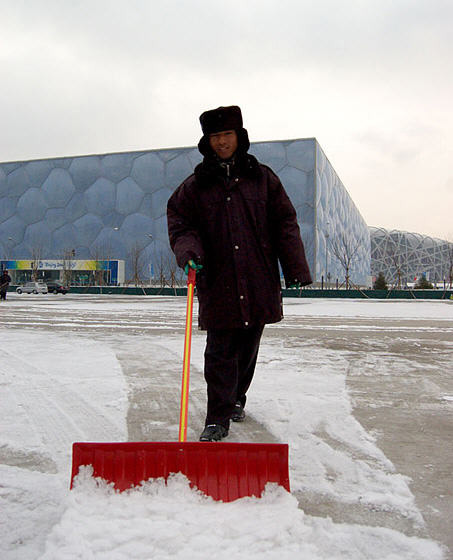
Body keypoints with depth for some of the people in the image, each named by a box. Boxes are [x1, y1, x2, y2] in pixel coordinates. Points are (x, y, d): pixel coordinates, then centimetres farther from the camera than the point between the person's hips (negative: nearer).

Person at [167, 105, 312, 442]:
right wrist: (188, 250, -16)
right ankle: (218, 418, 5)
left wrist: (296, 269, 2)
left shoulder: (262, 178, 7)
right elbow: (180, 223, 6)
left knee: (248, 347, 14)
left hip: (259, 281, 2)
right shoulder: (195, 185, 5)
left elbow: (285, 223, 7)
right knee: (220, 351, -3)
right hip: (217, 283, -1)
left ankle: (237, 399, 34)